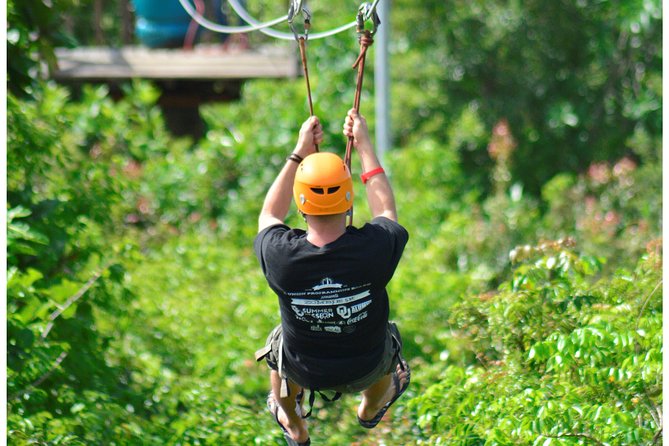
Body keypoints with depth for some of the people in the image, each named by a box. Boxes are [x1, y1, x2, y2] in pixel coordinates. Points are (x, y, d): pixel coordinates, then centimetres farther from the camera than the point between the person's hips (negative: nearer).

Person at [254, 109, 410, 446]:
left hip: (303, 370, 0)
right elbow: (387, 212, -7)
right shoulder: (374, 248, -33)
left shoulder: (280, 255, -32)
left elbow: (269, 215, -6)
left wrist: (299, 153, -2)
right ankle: (370, 410, 65)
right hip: (365, 369, 0)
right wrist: (364, 146, -1)